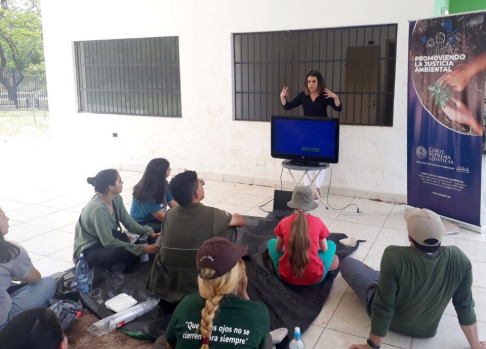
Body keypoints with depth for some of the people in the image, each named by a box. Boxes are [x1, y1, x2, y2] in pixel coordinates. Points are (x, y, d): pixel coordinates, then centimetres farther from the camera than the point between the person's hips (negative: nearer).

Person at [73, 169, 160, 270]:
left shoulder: (116, 198, -7)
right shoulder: (98, 209, -30)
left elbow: (129, 222, -2)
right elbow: (108, 242, -29)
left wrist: (150, 233, -19)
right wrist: (142, 249, -30)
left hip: (107, 241, 8)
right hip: (89, 250, -8)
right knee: (127, 252, -35)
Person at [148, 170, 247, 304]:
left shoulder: (169, 214, -2)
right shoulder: (211, 214, -16)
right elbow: (241, 221, 6)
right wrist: (229, 219, 33)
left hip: (162, 286, 5)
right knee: (229, 231, 9)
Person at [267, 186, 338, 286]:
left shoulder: (284, 222, -4)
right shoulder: (317, 222, -4)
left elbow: (278, 250, 9)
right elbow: (324, 249, 9)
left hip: (286, 277, 1)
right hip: (315, 278, 0)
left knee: (271, 243, 24)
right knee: (331, 244, 24)